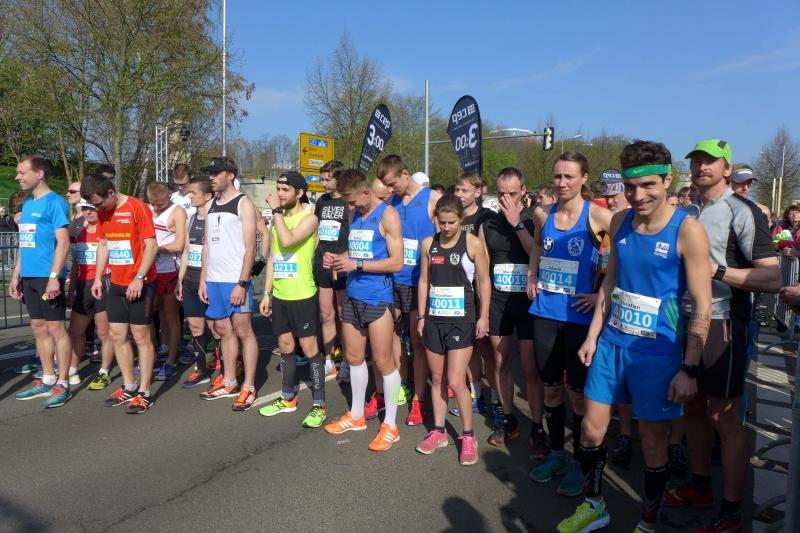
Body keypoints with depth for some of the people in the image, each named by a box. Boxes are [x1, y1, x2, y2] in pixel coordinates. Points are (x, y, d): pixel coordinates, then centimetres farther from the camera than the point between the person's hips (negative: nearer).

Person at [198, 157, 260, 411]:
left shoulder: (243, 203, -6)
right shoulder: (211, 205, 15)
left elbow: (250, 247, -11)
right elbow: (207, 245, 17)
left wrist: (242, 283, -17)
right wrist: (203, 279, 11)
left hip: (236, 280, -7)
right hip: (213, 279, 7)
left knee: (243, 331, -1)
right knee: (223, 330, 13)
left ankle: (248, 387, 6)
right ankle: (229, 383, 24)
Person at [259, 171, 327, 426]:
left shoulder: (309, 218, -10)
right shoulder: (279, 218, 12)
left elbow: (287, 241, -29)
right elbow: (272, 257, 15)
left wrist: (277, 210, -18)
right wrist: (267, 293, 12)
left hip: (303, 296, -7)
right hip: (279, 296, 7)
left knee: (309, 348, -2)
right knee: (285, 346, 15)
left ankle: (319, 405, 7)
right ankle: (287, 398, 29)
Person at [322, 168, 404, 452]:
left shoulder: (387, 215, -10)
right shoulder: (356, 215, 12)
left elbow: (397, 262, -14)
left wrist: (356, 264, -18)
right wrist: (337, 258, 0)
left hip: (377, 298, -7)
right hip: (352, 296, 7)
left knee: (383, 361, 1)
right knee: (354, 357, 15)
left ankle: (390, 425, 13)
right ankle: (356, 416, 31)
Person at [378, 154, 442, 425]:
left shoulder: (433, 199, -5)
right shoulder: (391, 202, 8)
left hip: (418, 282, -4)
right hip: (392, 279, 4)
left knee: (418, 342, 6)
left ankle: (418, 400, 17)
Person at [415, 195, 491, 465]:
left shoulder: (473, 243, -7)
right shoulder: (429, 243, 4)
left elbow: (484, 281, -3)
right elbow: (424, 281, 9)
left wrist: (484, 317, -7)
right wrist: (421, 316, 8)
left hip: (461, 319, -4)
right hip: (434, 319, 4)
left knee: (456, 381, -6)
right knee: (437, 378, 11)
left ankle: (468, 437, 11)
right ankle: (438, 431, 25)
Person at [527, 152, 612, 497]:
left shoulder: (597, 217, -10)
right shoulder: (543, 215, 5)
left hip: (578, 316, -4)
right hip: (545, 313, 5)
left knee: (578, 392, 5)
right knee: (551, 388, 14)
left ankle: (578, 463, 22)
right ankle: (556, 454, 31)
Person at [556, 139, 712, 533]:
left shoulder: (687, 230, -14)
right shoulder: (619, 221, 2)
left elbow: (702, 306, -12)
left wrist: (689, 369, -14)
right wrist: (592, 336, 10)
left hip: (657, 352, -5)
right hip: (611, 342, 5)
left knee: (653, 441, 8)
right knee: (592, 428, 11)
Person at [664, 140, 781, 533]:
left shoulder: (742, 212, -10)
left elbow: (773, 279, -16)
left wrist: (718, 269, -23)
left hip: (723, 323, -7)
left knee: (725, 418, -1)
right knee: (693, 409, 16)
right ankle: (700, 487, 34)